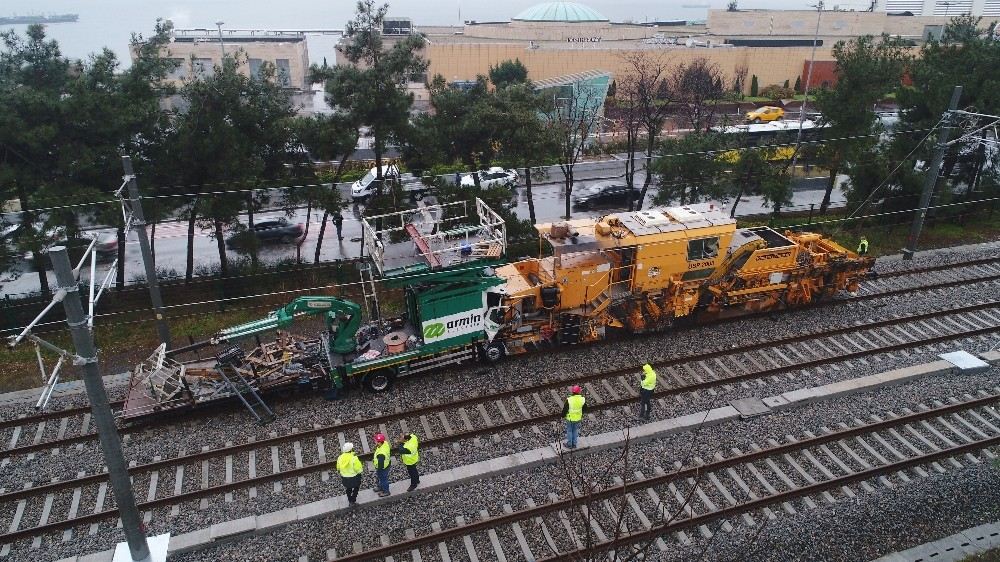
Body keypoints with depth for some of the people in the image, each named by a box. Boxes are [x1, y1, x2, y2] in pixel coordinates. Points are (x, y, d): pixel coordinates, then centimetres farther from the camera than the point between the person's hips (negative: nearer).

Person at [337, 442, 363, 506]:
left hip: (344, 478, 4)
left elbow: (338, 468, 2)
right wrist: (362, 467, -2)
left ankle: (350, 501, 43)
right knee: (356, 488, 23)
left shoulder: (340, 458, -13)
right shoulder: (354, 458, -29)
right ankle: (352, 502, 26)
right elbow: (359, 469, -23)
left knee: (348, 489, 28)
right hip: (354, 477, -4)